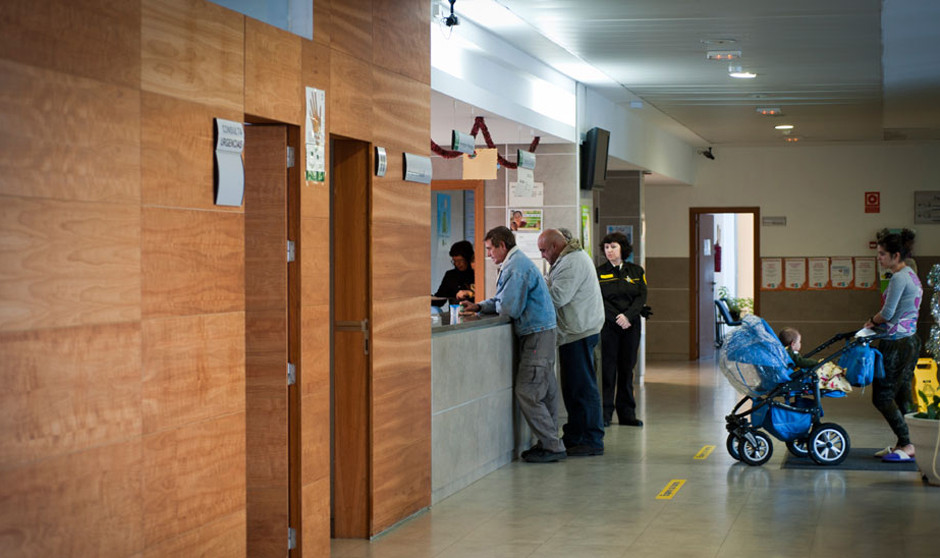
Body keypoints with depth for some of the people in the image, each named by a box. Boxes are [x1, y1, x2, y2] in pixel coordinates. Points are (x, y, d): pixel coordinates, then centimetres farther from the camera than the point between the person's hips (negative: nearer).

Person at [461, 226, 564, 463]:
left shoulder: (517, 267, -17)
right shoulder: (514, 263, 18)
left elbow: (508, 307, -20)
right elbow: (503, 302, 22)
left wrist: (494, 305, 1)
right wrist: (479, 306, 8)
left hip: (538, 334, -11)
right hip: (539, 331, 11)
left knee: (527, 393, -9)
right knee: (545, 392, 13)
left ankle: (553, 446, -6)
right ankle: (549, 442, 19)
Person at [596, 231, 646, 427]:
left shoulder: (636, 271, 9)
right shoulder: (599, 273, 4)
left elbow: (642, 297, 1)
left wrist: (628, 316, -14)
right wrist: (616, 318, -15)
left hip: (631, 325, 2)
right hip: (608, 325, -2)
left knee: (627, 368, 4)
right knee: (608, 368, -4)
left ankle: (627, 414, 9)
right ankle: (605, 414, -1)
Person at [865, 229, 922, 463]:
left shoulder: (899, 278, -16)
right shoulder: (911, 276, 15)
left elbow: (887, 313, -17)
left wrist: (873, 320, 2)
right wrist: (876, 321, 11)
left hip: (896, 344, -10)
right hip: (910, 340, 10)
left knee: (882, 396, -5)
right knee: (899, 393, 12)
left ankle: (906, 445, -5)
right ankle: (902, 444, 14)